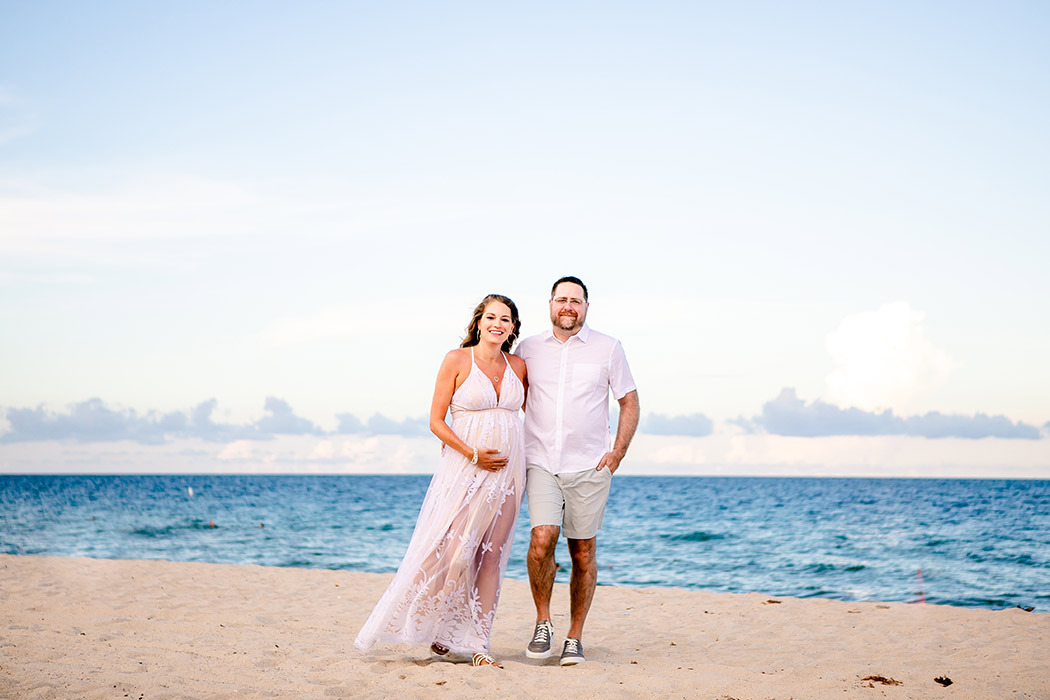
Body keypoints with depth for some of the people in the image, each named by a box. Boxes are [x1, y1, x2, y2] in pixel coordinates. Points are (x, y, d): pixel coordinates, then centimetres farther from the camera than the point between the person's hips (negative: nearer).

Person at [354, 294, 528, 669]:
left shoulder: (517, 366, 9)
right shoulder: (457, 360, -3)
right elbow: (436, 421, -5)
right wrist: (473, 454, -15)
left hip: (509, 469, 4)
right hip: (465, 466, -4)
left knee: (491, 556, 2)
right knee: (454, 551, -13)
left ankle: (476, 644, 6)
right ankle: (439, 632, 7)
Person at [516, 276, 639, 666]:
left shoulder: (608, 349, 3)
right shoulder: (528, 349, 8)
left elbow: (629, 403, 8)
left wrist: (618, 453, -1)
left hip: (590, 468, 0)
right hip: (541, 463, 0)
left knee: (583, 553, 2)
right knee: (542, 539, -17)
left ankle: (575, 637, 15)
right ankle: (543, 623, 3)